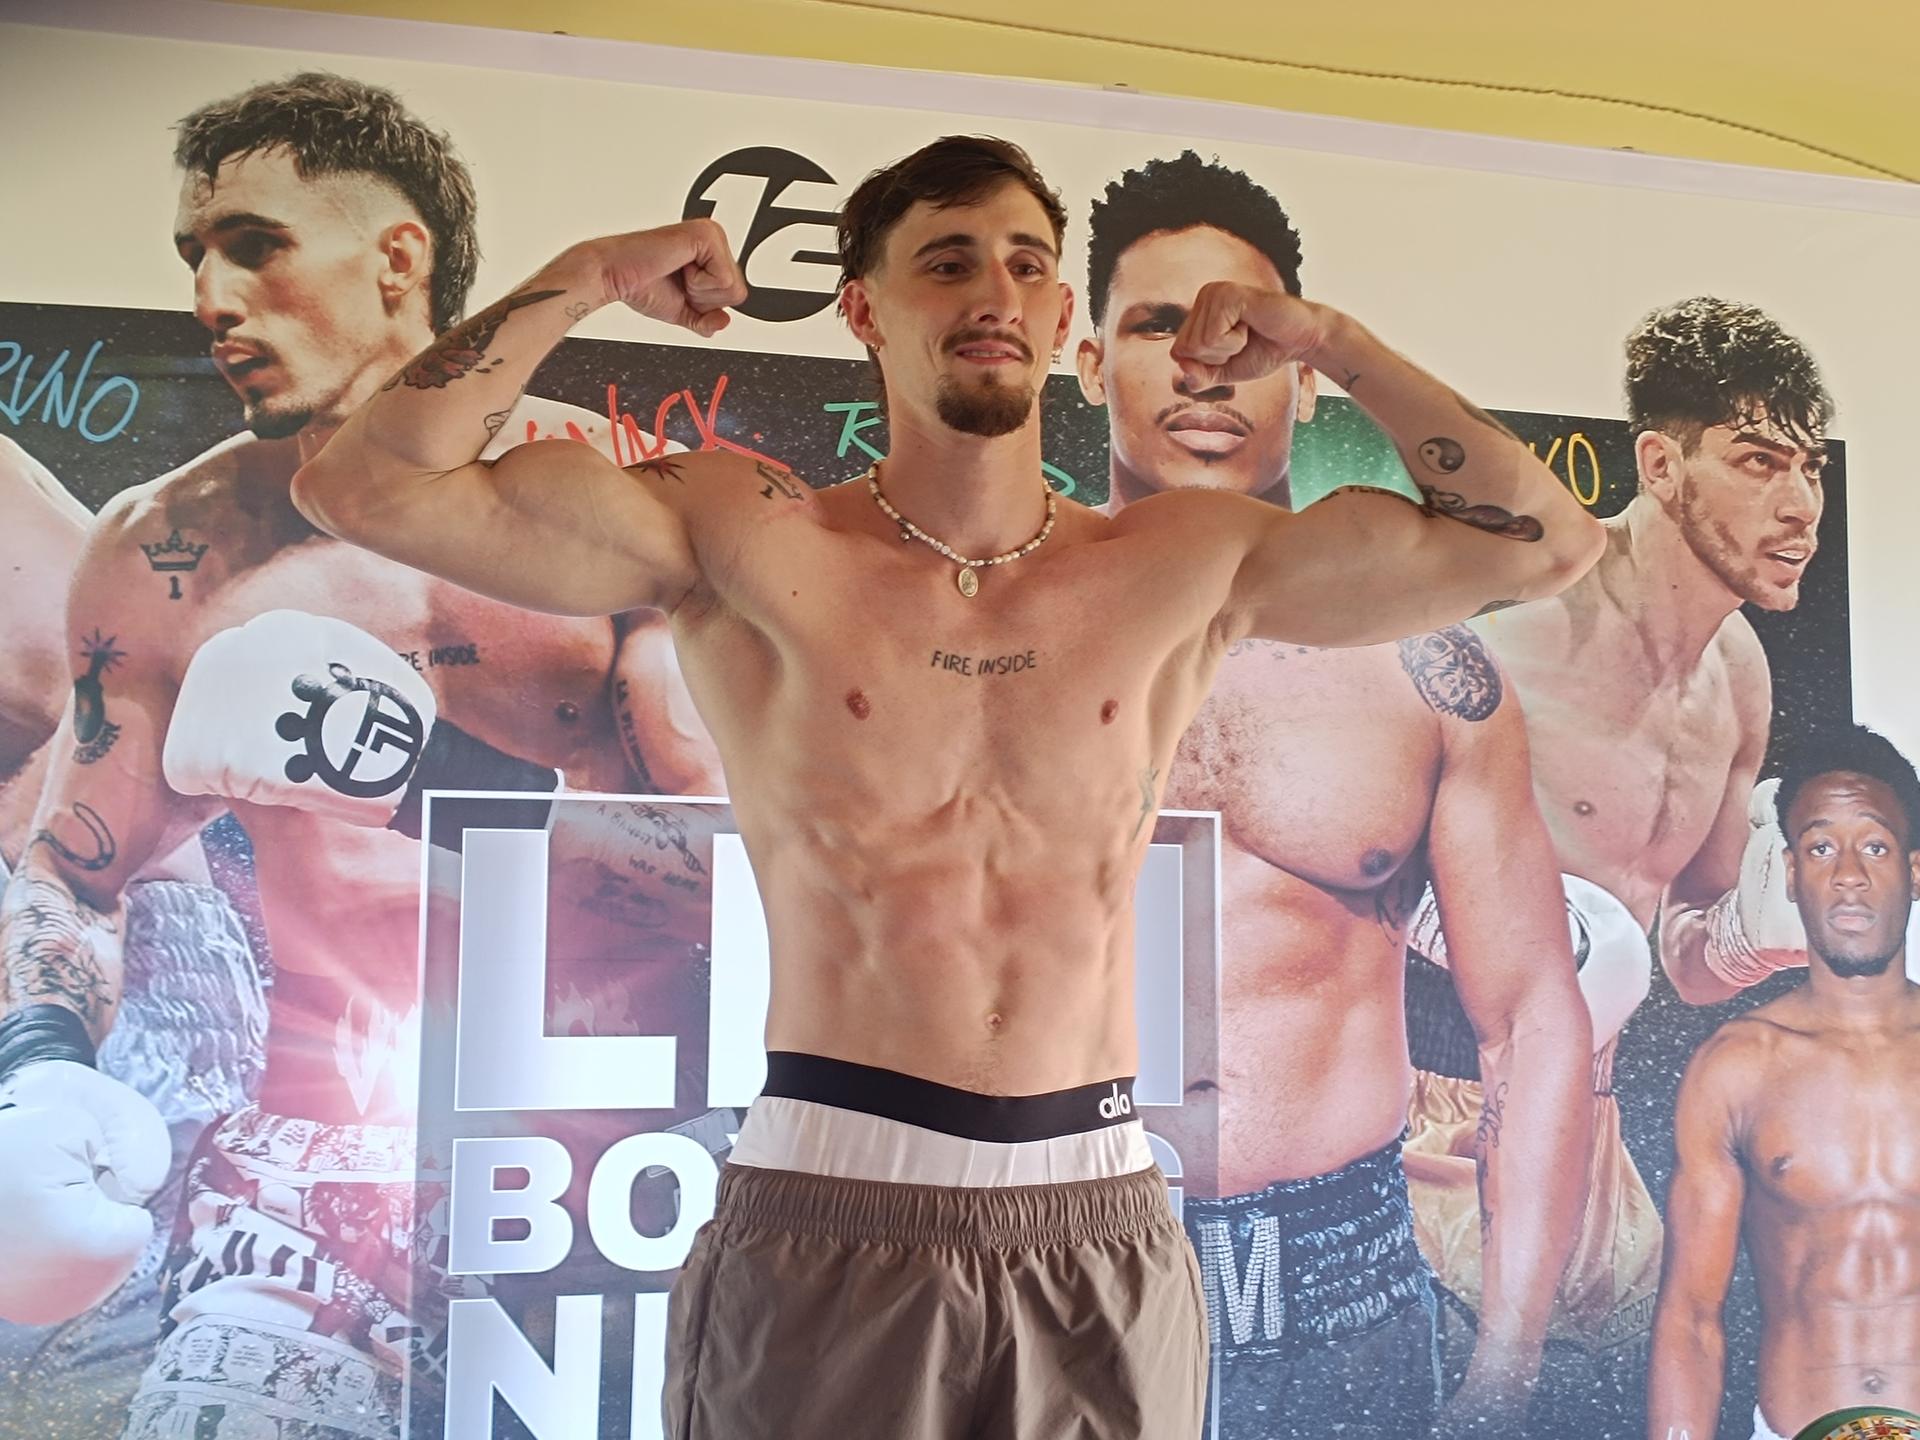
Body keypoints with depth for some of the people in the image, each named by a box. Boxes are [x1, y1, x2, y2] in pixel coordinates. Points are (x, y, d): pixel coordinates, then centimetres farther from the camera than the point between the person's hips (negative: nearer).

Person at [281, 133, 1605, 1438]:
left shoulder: (1187, 568, 4)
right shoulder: (747, 542, -2)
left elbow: (1543, 538, 8)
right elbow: (366, 487, -6)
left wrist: (1323, 337, 5)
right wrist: (591, 277, -6)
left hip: (1106, 1233, 3)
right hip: (828, 1223, -2)